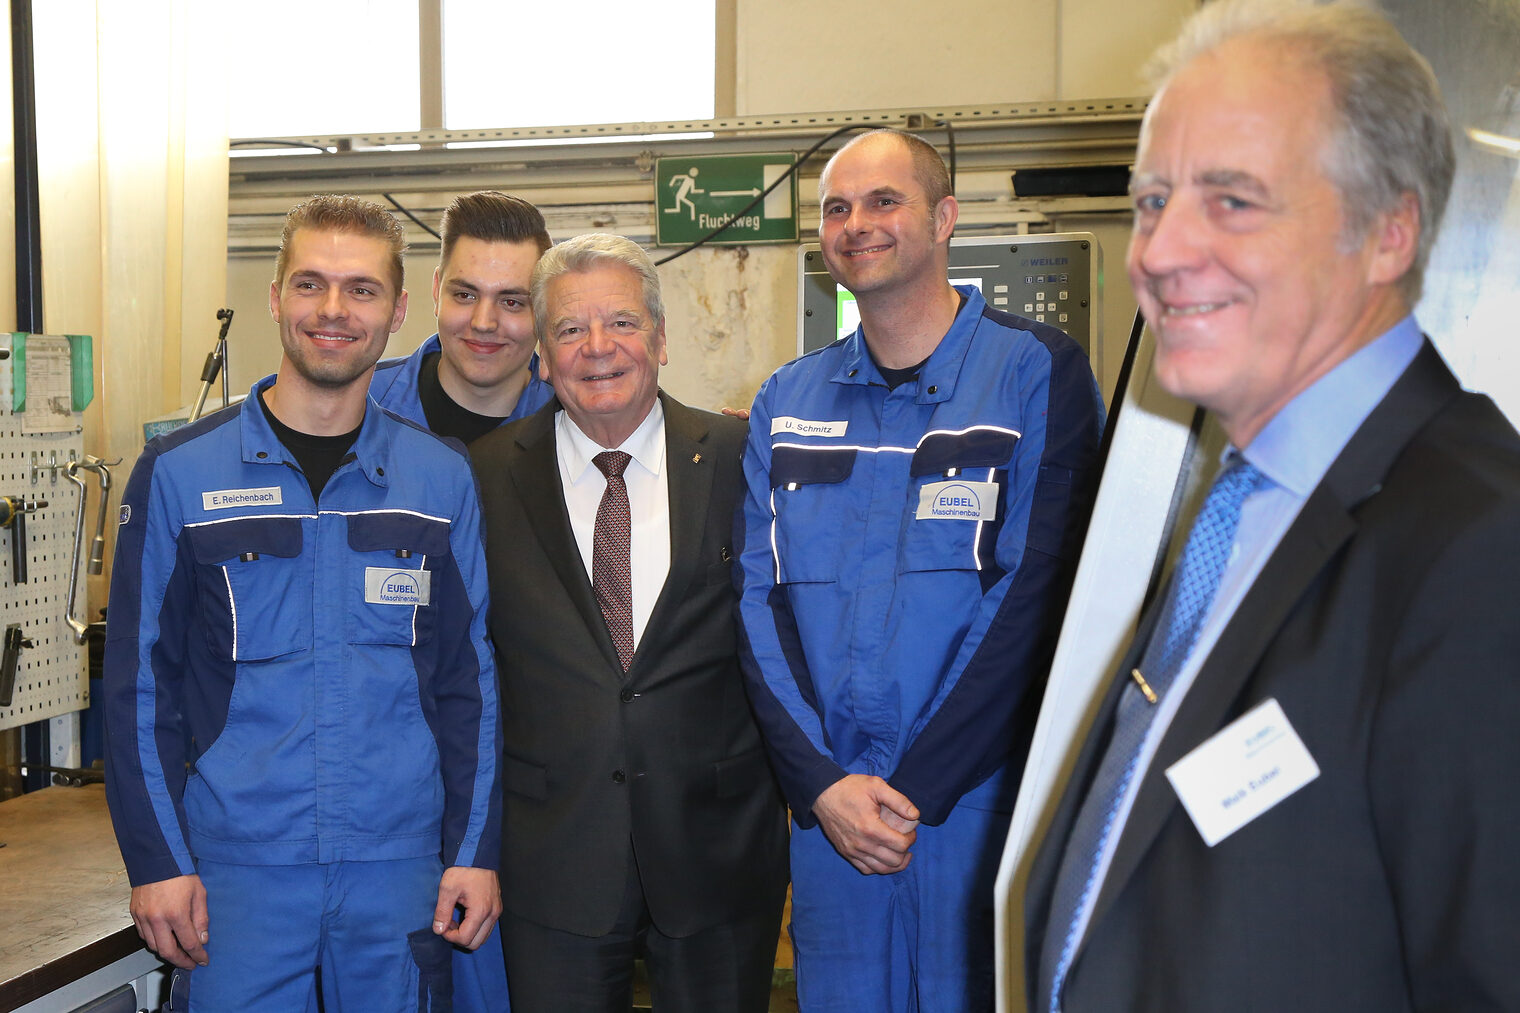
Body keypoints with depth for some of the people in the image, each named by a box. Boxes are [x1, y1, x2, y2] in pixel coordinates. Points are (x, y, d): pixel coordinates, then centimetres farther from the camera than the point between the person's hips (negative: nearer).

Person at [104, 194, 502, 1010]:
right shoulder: (178, 473, -2)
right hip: (237, 866, -1)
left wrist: (475, 851, 1)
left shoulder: (442, 477, 3)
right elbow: (140, 681, 0)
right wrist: (158, 860, -5)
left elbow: (468, 676, 5)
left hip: (402, 866, 2)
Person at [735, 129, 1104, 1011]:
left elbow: (1040, 595, -11)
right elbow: (758, 598, 5)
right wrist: (822, 781, -8)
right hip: (823, 810, 4)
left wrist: (913, 791, -14)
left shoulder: (1038, 370, -4)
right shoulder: (787, 401, 9)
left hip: (977, 804, -3)